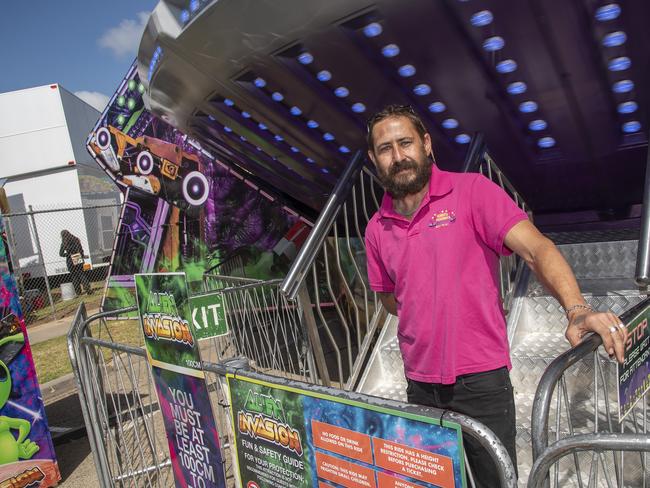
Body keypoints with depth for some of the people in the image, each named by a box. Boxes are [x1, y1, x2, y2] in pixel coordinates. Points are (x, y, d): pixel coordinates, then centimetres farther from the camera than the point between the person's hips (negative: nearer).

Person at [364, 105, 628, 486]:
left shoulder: (471, 191, -8)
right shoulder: (377, 229, 4)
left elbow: (536, 248, -18)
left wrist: (577, 309, -33)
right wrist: (426, 320, 1)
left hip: (481, 380, -4)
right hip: (420, 384, 5)